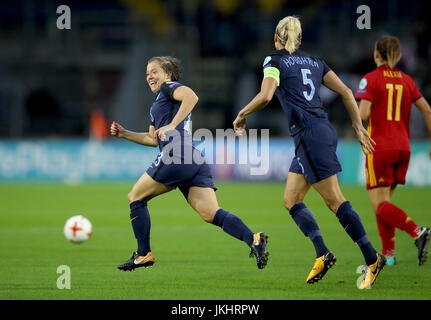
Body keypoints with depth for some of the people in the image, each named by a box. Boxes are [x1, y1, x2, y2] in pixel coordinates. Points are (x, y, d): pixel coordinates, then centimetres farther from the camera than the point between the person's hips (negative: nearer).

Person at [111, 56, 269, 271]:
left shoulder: (169, 88, 6)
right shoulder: (158, 101, 34)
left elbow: (191, 96, -17)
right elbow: (153, 139, 40)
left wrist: (172, 124, -22)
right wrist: (124, 134, 34)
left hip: (176, 156, -9)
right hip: (196, 162, 9)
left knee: (135, 197, 8)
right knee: (211, 215, -8)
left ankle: (144, 254, 8)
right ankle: (253, 239, -27)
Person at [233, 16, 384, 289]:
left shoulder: (275, 62, 0)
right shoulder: (315, 62, 19)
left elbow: (265, 96, -16)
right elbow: (346, 92, 14)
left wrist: (242, 115, 0)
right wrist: (359, 127, 17)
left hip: (310, 134, -8)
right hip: (324, 131, 8)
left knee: (335, 200, -7)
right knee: (291, 200, 11)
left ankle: (372, 258, -10)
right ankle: (323, 255, 1)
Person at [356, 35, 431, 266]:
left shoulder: (370, 79, -6)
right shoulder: (406, 81, 9)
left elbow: (363, 114, -17)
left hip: (379, 149, -6)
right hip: (403, 148, 6)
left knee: (380, 206, -5)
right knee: (384, 201, 18)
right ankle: (388, 253, 12)